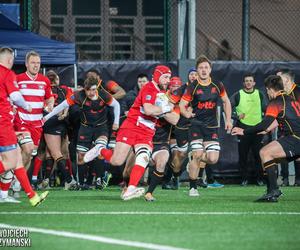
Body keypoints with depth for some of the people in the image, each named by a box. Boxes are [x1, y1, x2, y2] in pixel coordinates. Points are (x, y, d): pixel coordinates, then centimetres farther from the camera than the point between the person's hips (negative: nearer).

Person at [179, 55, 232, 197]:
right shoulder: (192, 87, -7)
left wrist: (228, 120, 10)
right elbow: (181, 105, -5)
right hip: (196, 125, -3)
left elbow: (226, 101, 16)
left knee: (213, 159, -7)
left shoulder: (217, 86, 2)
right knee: (197, 155, -15)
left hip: (212, 126, 3)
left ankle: (196, 160, 28)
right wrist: (186, 113, -27)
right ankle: (193, 188, -1)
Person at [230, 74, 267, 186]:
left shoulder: (259, 94, 10)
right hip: (243, 127, -1)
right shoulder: (238, 95, 2)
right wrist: (236, 116, -12)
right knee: (243, 154, 0)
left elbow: (265, 109, 18)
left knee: (258, 154, -1)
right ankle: (244, 178, 8)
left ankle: (259, 178, 7)